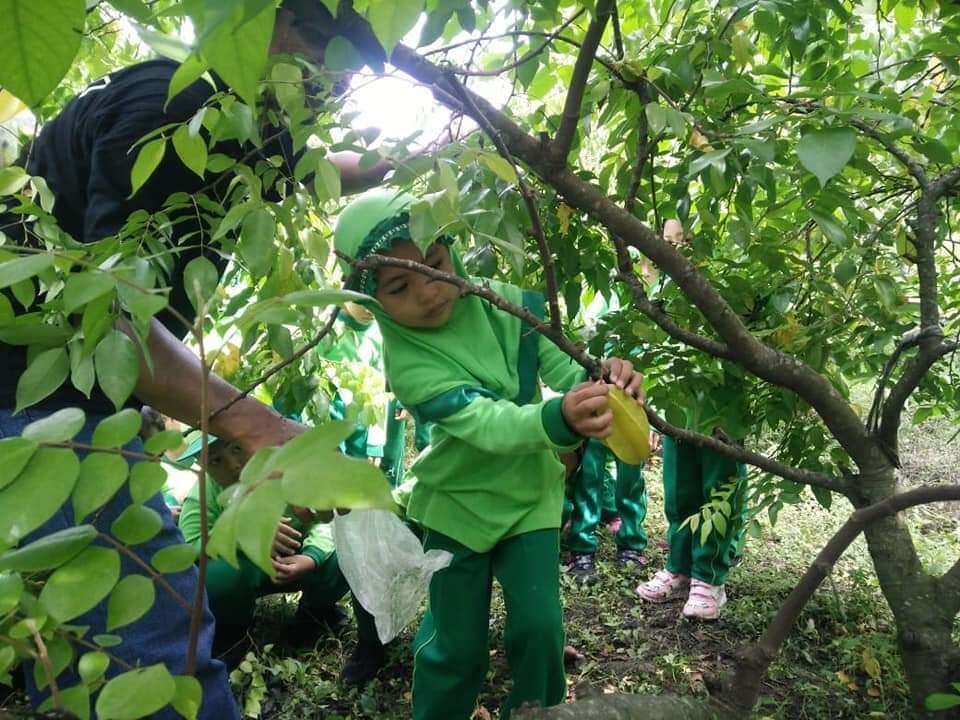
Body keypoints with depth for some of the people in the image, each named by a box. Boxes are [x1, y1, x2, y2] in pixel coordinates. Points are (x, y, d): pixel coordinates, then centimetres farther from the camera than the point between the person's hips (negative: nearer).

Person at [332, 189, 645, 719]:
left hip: (529, 493, 3)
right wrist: (560, 419, -57)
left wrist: (604, 380, -38)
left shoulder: (506, 305, -14)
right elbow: (488, 424, -38)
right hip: (459, 503, -2)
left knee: (538, 627, 2)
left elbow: (563, 366, -15)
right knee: (456, 643, 9)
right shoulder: (408, 362, -26)